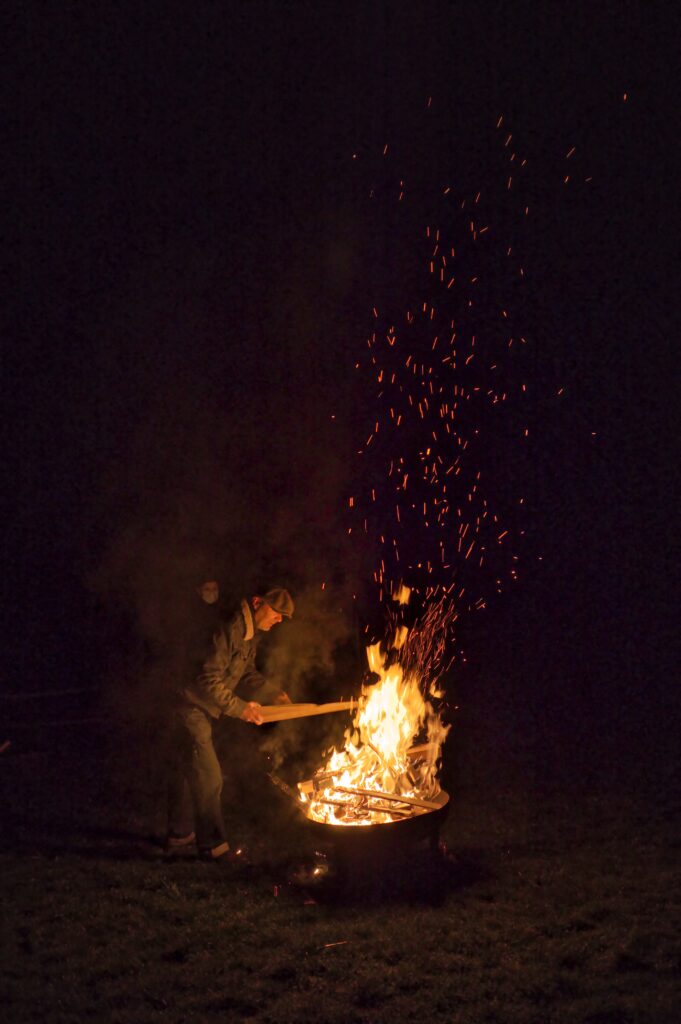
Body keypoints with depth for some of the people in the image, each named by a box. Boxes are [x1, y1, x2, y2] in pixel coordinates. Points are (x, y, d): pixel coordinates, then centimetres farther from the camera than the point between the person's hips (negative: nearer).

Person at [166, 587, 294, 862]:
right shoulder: (230, 629, -26)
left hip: (199, 712, 10)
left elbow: (247, 673, 20)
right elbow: (209, 679, -27)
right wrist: (239, 708, -21)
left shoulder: (250, 633, 7)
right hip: (191, 708, -10)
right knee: (208, 778, -4)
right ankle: (212, 844, 7)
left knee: (185, 772, 21)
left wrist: (273, 694, 7)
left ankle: (178, 835, 34)